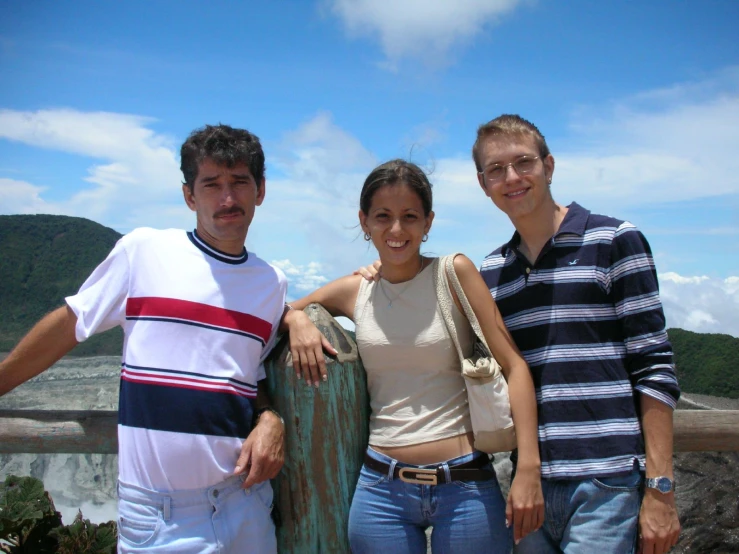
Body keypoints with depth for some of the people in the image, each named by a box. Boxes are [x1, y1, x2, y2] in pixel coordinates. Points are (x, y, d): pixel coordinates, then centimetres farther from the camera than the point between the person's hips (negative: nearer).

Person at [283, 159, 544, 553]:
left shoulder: (455, 273, -6)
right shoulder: (354, 291, 3)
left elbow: (514, 366, -7)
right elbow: (279, 313, 18)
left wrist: (529, 469, -14)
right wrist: (298, 320, -5)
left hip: (467, 487, -2)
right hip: (382, 490, 3)